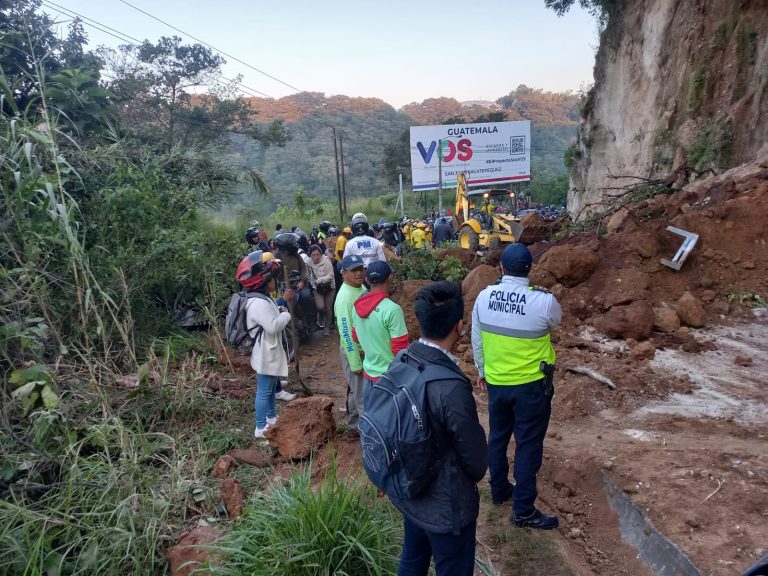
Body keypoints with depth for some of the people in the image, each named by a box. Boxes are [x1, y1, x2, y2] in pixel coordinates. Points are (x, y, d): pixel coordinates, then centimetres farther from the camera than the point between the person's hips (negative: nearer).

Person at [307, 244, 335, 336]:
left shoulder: (326, 261, -20)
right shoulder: (309, 262, -10)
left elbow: (331, 275, -18)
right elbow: (310, 276, 2)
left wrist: (319, 280, -25)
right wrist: (313, 284, -9)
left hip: (329, 287, -2)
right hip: (318, 288, 2)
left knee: (328, 308, 5)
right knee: (320, 306, -16)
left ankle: (327, 327, 27)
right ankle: (320, 318, 19)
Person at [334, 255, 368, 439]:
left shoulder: (362, 289, 2)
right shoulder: (345, 297, -25)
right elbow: (346, 332, -24)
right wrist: (355, 363, -21)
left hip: (366, 348, 9)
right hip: (353, 350, -9)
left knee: (357, 391, 21)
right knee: (364, 394, 4)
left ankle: (354, 428, 37)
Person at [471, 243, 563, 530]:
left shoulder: (484, 297, -9)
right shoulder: (543, 301, -21)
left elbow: (476, 340, 2)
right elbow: (556, 319, 4)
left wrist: (481, 371, 17)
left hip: (495, 382, 4)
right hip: (531, 385, -4)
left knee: (497, 437, 21)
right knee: (529, 446, 8)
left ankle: (499, 489, 40)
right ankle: (523, 510, 19)